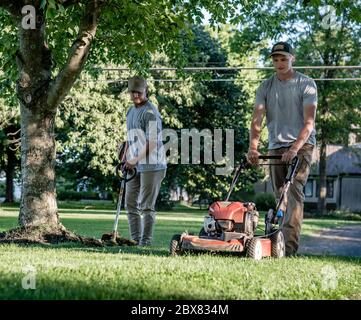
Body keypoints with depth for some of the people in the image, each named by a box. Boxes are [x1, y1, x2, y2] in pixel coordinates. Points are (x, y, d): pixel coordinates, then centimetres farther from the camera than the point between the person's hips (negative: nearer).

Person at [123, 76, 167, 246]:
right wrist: (126, 159, 16)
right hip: (135, 166, 9)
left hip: (151, 165, -9)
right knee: (131, 204, 11)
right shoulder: (130, 112, 16)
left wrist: (135, 159, -21)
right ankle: (135, 240, 18)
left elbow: (152, 142, -18)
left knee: (146, 206, -7)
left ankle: (146, 241, -3)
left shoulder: (150, 112, -11)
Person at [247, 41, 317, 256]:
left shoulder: (306, 84, -2)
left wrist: (295, 148, -24)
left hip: (301, 144, -4)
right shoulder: (266, 87, 8)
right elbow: (257, 119, -2)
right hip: (276, 146, 4)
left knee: (294, 192, -17)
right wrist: (253, 148, -18)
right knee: (281, 196, 6)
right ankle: (287, 242, 15)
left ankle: (290, 245, -24)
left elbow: (309, 122, -11)